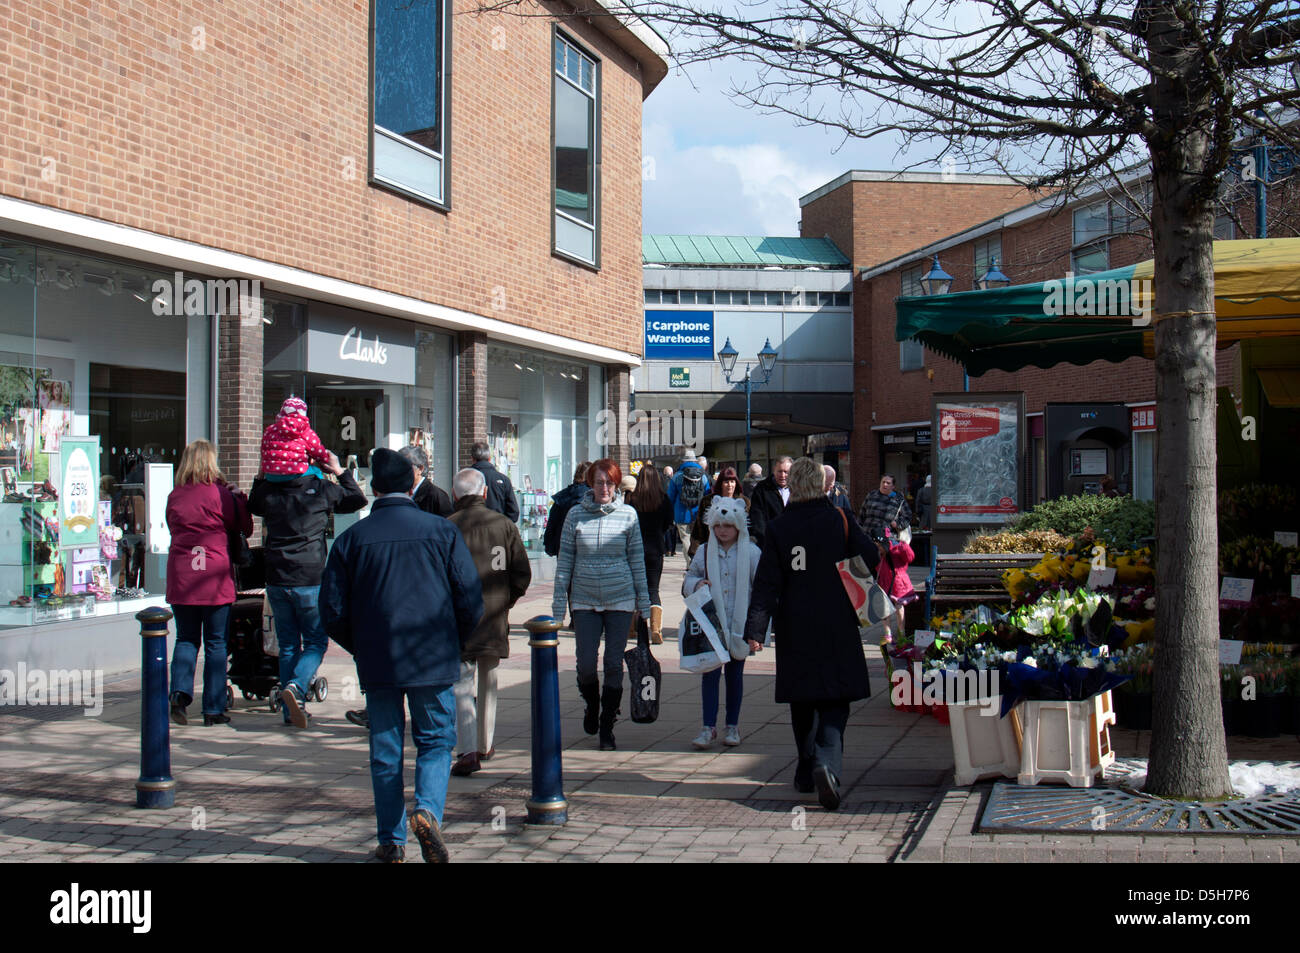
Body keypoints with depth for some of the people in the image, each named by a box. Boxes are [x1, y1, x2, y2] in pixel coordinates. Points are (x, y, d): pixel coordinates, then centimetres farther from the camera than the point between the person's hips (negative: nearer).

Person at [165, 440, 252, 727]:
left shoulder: (174, 496, 5)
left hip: (180, 579, 3)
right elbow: (243, 527, 2)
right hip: (215, 577, -3)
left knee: (186, 638, 14)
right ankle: (213, 709, 7)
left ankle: (180, 691, -7)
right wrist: (237, 497, 13)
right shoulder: (219, 493, -7)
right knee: (216, 643, 5)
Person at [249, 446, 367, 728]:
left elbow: (253, 506, 25)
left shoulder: (268, 491, 1)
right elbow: (358, 500, 9)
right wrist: (341, 472, 16)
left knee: (287, 644, 12)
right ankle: (296, 686, -17)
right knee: (316, 641, 8)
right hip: (310, 581, -3)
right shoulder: (322, 490, -7)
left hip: (276, 581, 3)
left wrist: (261, 478, 23)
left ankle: (291, 711, 14)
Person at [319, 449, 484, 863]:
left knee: (385, 752, 10)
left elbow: (333, 611, 2)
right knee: (435, 741, 10)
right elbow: (471, 599, -3)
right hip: (433, 660, -1)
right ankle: (428, 810, -15)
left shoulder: (352, 538, 1)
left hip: (377, 662, 1)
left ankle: (392, 841, 13)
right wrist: (454, 644, 12)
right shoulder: (442, 531, -2)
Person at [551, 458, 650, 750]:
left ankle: (607, 726, 16)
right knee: (586, 664, -2)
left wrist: (643, 600, 6)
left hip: (620, 598, 0)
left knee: (614, 664, 3)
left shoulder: (628, 515, 0)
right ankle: (592, 704, 30)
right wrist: (559, 600, 2)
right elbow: (565, 559, 4)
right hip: (584, 600, 0)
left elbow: (637, 559, 6)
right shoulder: (576, 515, 0)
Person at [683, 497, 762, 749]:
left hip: (739, 625, -1)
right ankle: (709, 727, 1)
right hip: (710, 623, 1)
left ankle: (733, 726, 19)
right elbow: (687, 582, 15)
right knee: (710, 673, -3)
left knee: (735, 674, 9)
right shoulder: (704, 552, 4)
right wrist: (696, 584, -10)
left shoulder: (751, 553, -2)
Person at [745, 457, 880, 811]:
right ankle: (826, 764, -23)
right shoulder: (840, 520, -5)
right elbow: (872, 559, -6)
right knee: (833, 702, 0)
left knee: (802, 702, 15)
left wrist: (755, 630, -7)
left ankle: (807, 772, 23)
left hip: (794, 629, 1)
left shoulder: (778, 528, -3)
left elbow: (767, 584, -5)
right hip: (836, 628, -1)